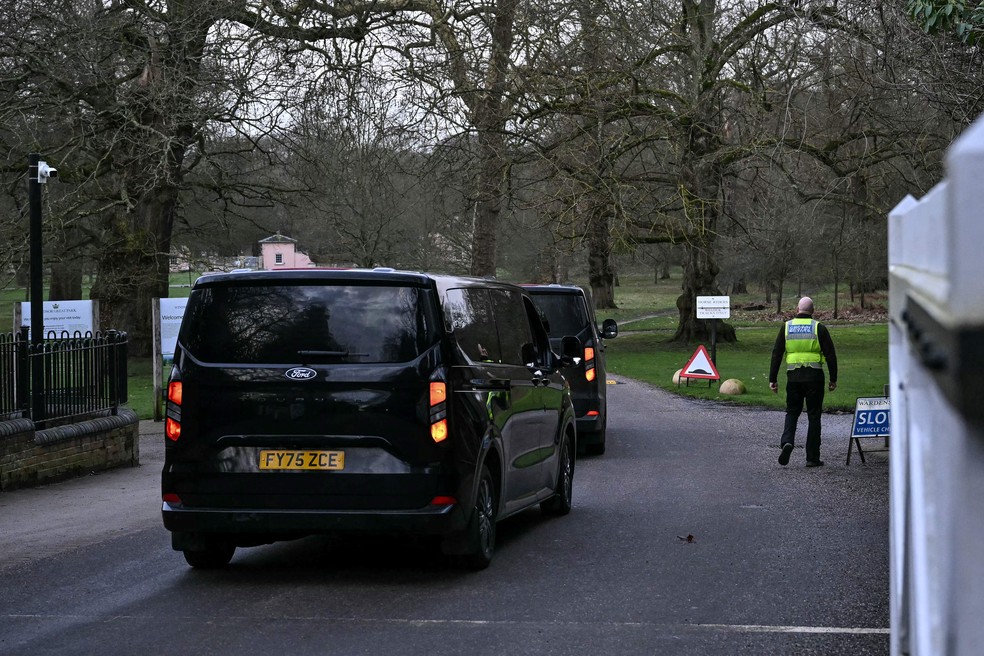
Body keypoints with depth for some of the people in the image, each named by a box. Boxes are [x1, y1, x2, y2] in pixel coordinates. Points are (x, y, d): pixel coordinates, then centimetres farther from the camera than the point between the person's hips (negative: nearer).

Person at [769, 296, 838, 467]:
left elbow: (776, 354, 3)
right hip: (814, 376, -1)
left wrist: (773, 379, 6)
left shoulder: (786, 327, 5)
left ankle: (787, 442, -12)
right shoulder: (819, 328, -1)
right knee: (814, 416, 6)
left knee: (792, 412, 15)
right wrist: (833, 379, 5)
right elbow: (830, 354, -3)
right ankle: (812, 458, 6)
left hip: (793, 377, 2)